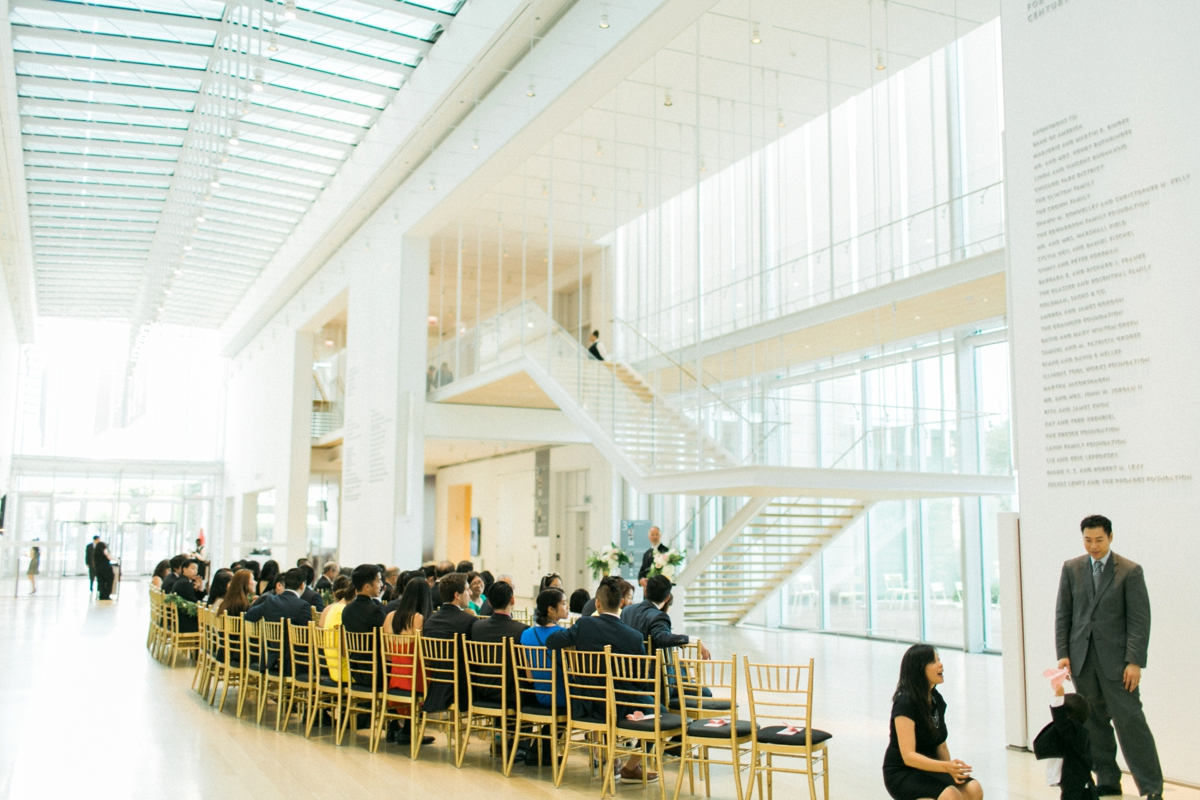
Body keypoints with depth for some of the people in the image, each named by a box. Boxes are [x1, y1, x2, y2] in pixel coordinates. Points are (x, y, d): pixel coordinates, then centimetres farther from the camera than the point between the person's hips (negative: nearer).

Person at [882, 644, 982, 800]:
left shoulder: (937, 700, 5)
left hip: (929, 769, 7)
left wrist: (952, 770, -8)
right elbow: (908, 756, -25)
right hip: (902, 775, -7)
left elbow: (941, 745, 11)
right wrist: (946, 766, -37)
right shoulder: (905, 704, -18)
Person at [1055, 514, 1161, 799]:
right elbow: (1063, 615, 8)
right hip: (1082, 659, 3)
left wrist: (1135, 661, -12)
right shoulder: (1071, 568, 7)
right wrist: (1063, 653, 1)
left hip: (1115, 660, -3)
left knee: (1130, 722, -4)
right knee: (1094, 723, 8)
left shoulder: (1130, 571, -3)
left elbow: (1139, 620, -6)